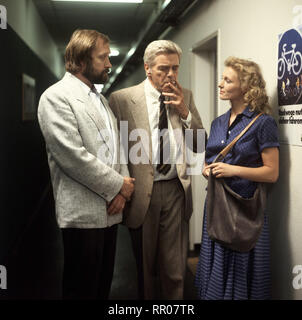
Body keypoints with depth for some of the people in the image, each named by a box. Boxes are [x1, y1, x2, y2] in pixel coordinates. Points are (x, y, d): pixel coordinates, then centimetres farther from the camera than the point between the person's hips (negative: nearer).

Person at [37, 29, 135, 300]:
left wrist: (121, 189, -2)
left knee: (103, 286, 17)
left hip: (110, 209, 8)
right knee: (83, 290, 5)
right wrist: (118, 185, -11)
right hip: (83, 213, -7)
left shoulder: (100, 99, 17)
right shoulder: (56, 97, -10)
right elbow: (73, 156, -19)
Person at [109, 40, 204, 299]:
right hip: (142, 193, -2)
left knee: (175, 271, 7)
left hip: (176, 190, 2)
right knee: (145, 268, 16)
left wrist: (184, 111, -7)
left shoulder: (185, 97, 7)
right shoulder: (122, 99, -4)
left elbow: (200, 145, 7)